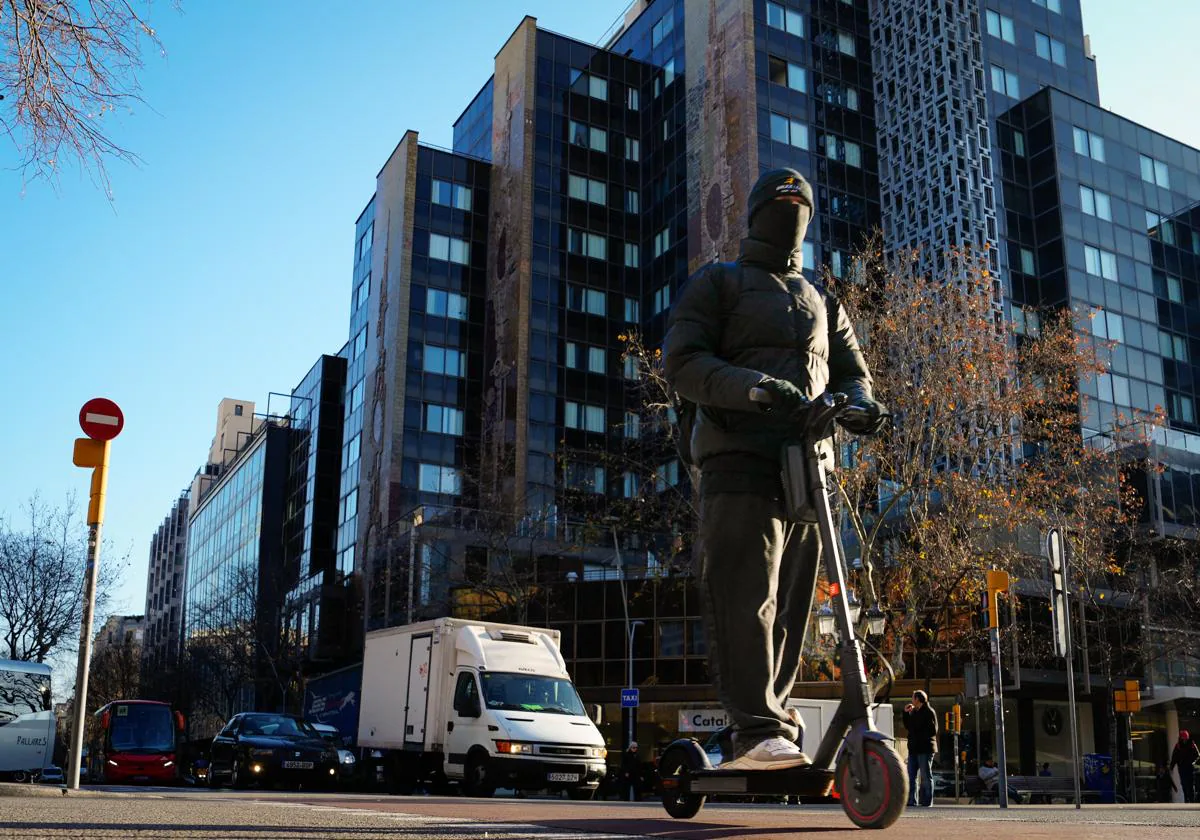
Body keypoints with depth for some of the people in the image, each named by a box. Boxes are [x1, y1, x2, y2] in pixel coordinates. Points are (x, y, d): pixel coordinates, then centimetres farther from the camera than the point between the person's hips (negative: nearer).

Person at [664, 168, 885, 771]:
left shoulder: (822, 304, 29)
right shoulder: (717, 284, 12)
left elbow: (850, 370, 23)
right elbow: (682, 361, -2)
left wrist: (859, 405, -3)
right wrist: (753, 388, -20)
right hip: (740, 461, -5)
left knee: (789, 608, 3)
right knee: (745, 599, -16)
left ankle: (762, 731, 8)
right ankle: (760, 732, -17)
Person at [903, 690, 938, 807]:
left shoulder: (929, 712, -8)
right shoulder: (914, 712, 17)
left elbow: (933, 731, -14)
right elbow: (907, 726, 22)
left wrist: (918, 734, -12)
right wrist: (906, 713, 13)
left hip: (925, 749, -8)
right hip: (914, 749, 8)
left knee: (926, 776, -2)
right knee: (911, 776, 6)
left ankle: (926, 801, 2)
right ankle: (911, 801, 10)